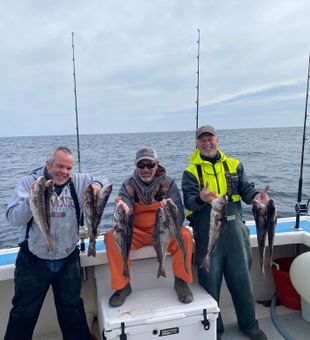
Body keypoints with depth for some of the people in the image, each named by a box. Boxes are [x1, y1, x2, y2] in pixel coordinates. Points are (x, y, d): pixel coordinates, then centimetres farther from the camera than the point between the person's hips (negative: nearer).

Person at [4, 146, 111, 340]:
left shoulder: (79, 181, -3)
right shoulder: (30, 182, -9)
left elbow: (105, 182, 5)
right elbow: (14, 218, -16)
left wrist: (97, 184, -18)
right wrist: (32, 199, -34)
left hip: (68, 260, 2)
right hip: (33, 261, -2)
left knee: (72, 308, 19)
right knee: (24, 312, 14)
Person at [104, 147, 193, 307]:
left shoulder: (168, 183, -9)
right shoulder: (128, 185, -8)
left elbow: (180, 218, -17)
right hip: (136, 233, 1)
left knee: (185, 235, -30)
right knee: (111, 236, -26)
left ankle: (181, 282, -7)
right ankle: (122, 286, -7)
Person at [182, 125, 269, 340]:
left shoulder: (234, 165, 11)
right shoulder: (191, 171, 2)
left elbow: (246, 189, 3)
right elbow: (188, 200, -10)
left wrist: (256, 196, -20)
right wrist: (201, 199, -32)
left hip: (234, 229, 2)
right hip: (206, 232, -2)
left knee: (242, 278, 12)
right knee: (210, 281, 8)